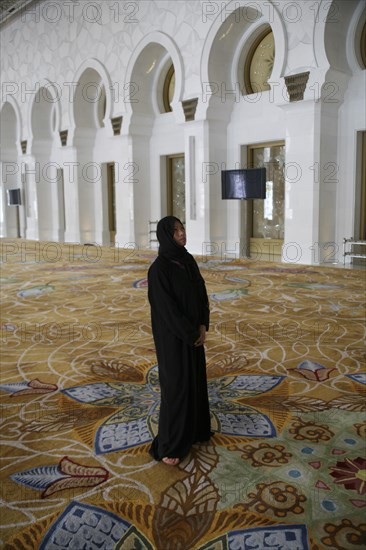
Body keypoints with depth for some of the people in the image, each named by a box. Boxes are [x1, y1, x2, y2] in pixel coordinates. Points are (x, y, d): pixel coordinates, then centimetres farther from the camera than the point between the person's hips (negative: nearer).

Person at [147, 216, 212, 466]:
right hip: (172, 335, -8)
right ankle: (168, 445, 16)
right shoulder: (159, 268, -22)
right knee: (176, 385, 0)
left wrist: (203, 326, -6)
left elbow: (201, 293, 5)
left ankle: (194, 429, 40)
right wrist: (193, 335, -17)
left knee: (196, 379, 19)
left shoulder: (189, 260, 3)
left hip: (193, 331, 8)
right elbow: (167, 307, -23)